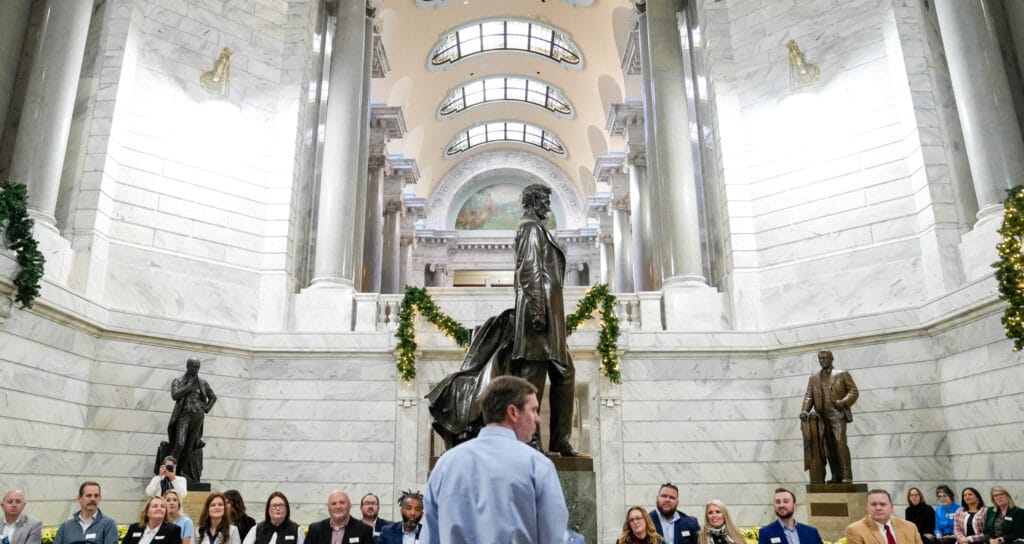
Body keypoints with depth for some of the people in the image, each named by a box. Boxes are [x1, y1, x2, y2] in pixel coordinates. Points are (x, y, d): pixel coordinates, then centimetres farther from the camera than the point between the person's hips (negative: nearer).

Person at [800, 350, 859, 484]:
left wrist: (843, 402, -13)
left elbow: (854, 391, 5)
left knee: (840, 441, -18)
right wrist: (804, 410, -6)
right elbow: (808, 396, 12)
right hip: (821, 416, 4)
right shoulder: (813, 378, 21)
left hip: (837, 414, -4)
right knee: (829, 447, 2)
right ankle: (836, 477, 6)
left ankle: (847, 476, -17)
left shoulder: (842, 374, 12)